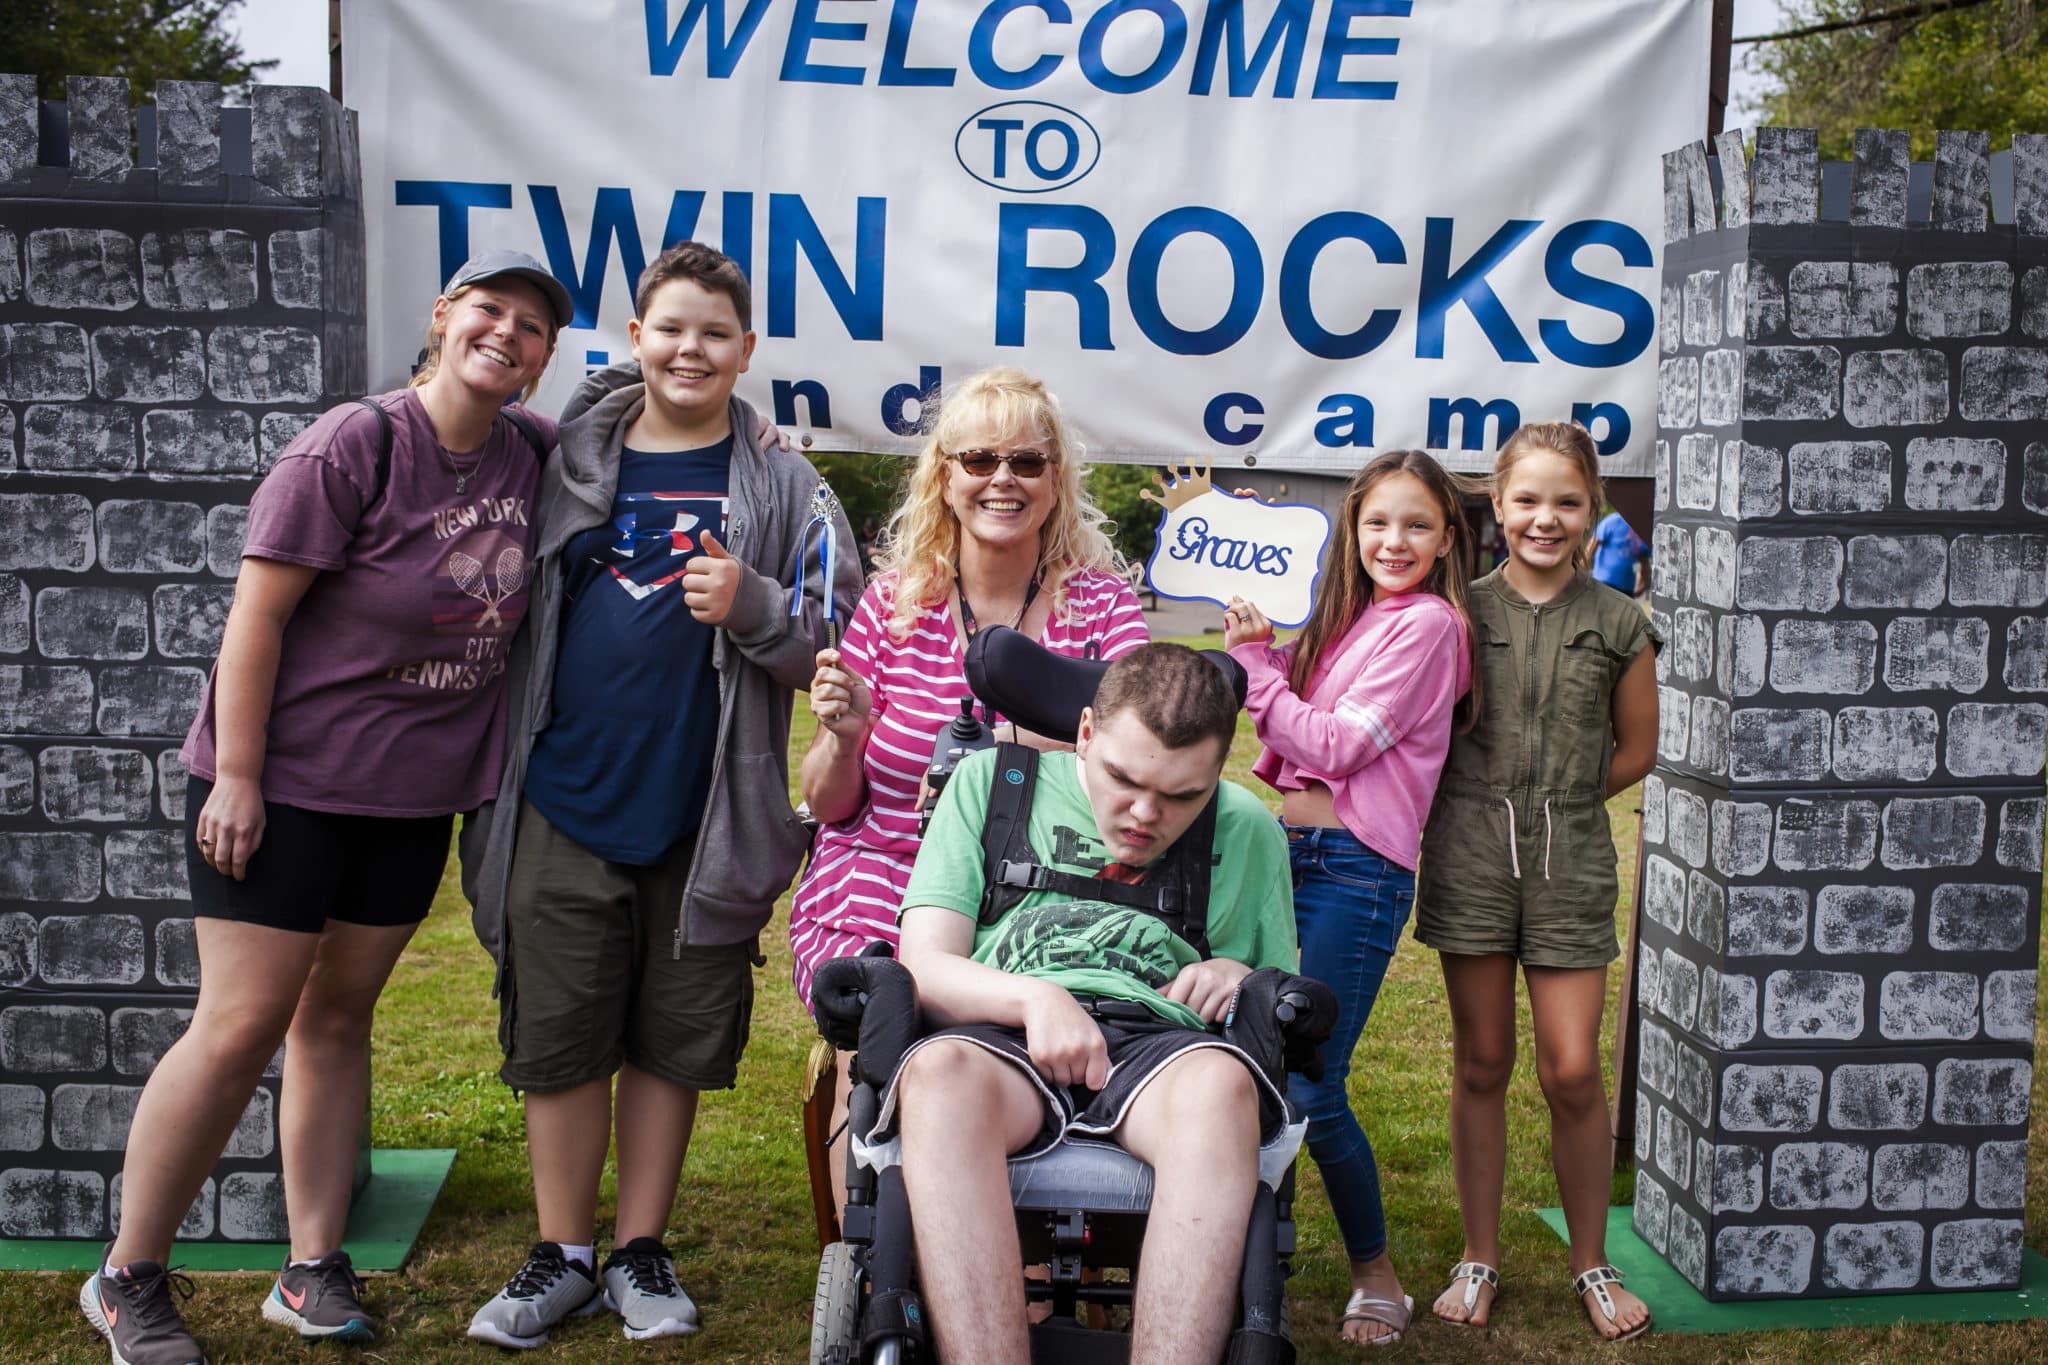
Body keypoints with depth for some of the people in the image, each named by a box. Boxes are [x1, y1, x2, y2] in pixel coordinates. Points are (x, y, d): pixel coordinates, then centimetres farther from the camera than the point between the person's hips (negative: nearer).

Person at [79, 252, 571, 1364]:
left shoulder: (530, 452, 3)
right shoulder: (355, 445, -15)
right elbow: (257, 611, -15)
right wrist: (236, 777, -17)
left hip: (415, 796, 6)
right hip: (284, 782, -6)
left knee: (338, 1015, 12)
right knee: (242, 1026, -4)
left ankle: (311, 1270, 20)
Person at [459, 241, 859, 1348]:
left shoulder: (779, 485, 3)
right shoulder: (568, 464, 8)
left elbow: (832, 640, 0)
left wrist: (752, 606, -19)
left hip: (706, 813, -1)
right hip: (566, 802, 1)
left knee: (671, 1040, 9)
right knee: (557, 1038, 7)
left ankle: (640, 1252, 25)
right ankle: (565, 1256, 23)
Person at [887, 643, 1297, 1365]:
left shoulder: (1246, 827, 22)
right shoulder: (989, 782, 16)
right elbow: (925, 965, 7)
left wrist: (1248, 981, 3)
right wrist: (1034, 997, -13)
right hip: (1005, 1038, -1)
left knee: (1221, 1081, -37)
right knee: (941, 1071, -39)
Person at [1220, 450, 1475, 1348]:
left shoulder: (1427, 624, -8)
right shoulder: (1347, 618, 16)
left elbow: (1336, 744, -13)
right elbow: (1290, 750, 13)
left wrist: (1252, 665, -5)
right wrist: (1259, 644, 2)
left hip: (1358, 868, -7)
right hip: (1291, 851, 7)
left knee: (1310, 1089, -7)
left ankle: (1376, 1273, 14)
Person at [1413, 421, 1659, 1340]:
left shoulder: (1618, 624, 3)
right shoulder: (1461, 612, 2)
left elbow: (1636, 748, 12)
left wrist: (1555, 801, 5)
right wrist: (1490, 804, 0)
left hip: (1570, 859, 0)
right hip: (1469, 856, 0)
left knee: (1573, 1072, -1)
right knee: (1481, 1065, 8)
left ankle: (1591, 1264, 18)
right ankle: (1479, 1259, 22)